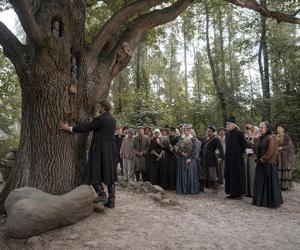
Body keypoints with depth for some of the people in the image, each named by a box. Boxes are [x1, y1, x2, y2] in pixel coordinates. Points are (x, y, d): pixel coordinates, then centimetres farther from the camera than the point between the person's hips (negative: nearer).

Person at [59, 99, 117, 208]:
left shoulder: (100, 119, -13)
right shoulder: (112, 120, 10)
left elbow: (85, 128, -14)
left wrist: (68, 128, -5)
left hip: (100, 149, -8)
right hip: (111, 150, 8)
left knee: (94, 173, 4)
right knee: (109, 174, 10)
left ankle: (102, 194, -5)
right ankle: (111, 200, 12)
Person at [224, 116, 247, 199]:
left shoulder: (239, 133, -12)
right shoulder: (227, 133, 9)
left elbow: (244, 145, -8)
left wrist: (239, 152, 1)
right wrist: (227, 154, 15)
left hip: (237, 158, -7)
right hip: (228, 157, 8)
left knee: (237, 174, 0)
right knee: (229, 174, 10)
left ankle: (238, 193, 10)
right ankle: (232, 192, 20)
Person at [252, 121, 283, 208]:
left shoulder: (270, 138, -11)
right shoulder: (260, 138, 13)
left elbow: (270, 152, -17)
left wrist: (262, 159, -14)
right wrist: (257, 159, 6)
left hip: (268, 164, -8)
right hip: (260, 164, 8)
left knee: (269, 183, -1)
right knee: (260, 183, 10)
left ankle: (272, 202, 9)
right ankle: (261, 200, 19)